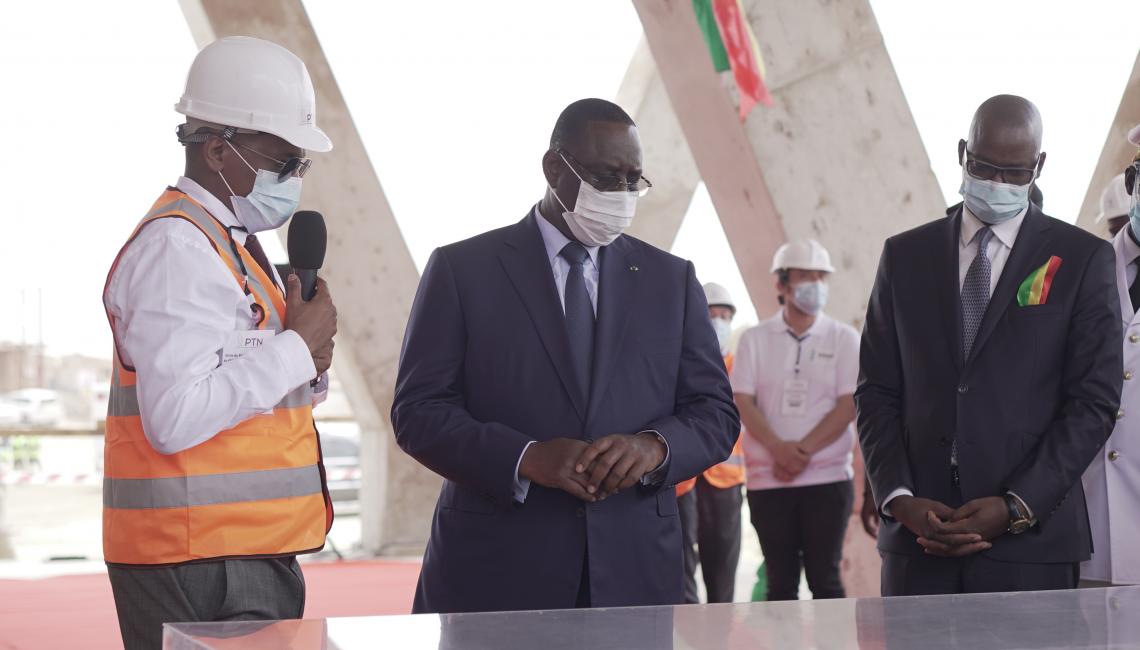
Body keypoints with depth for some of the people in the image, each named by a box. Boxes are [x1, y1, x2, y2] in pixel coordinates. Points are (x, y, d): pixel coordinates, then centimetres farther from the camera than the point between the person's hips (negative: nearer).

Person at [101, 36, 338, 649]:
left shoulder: (227, 243, 18)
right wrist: (296, 348, -15)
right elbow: (176, 418, -25)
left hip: (245, 553, 10)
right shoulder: (177, 248, -13)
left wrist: (304, 368, 2)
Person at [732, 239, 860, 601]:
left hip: (828, 476, -1)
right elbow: (743, 402, -1)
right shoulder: (755, 340, 8)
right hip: (768, 478, 1)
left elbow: (849, 405, -3)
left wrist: (803, 450, -13)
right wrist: (781, 449, -17)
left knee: (825, 577, -2)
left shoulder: (844, 338, 5)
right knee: (780, 580, 3)